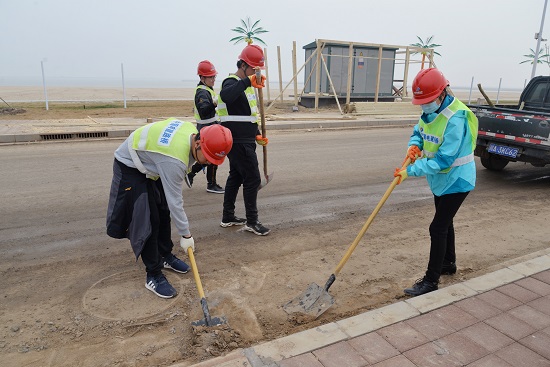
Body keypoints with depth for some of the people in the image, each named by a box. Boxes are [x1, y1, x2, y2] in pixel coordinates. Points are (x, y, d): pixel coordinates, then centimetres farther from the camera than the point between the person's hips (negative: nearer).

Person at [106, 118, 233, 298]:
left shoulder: (192, 130, -16)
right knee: (148, 221, -12)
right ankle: (153, 276, 1)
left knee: (163, 211, 12)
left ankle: (166, 256, 30)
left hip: (150, 161, 9)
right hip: (130, 167, -9)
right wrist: (185, 235, -20)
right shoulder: (174, 160, -40)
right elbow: (175, 201, -31)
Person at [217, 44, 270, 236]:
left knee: (236, 176, 15)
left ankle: (228, 217, 25)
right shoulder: (232, 82, -12)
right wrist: (247, 81, -43)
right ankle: (251, 221, 4)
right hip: (239, 142, -10)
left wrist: (256, 135, 17)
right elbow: (225, 96, -39)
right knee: (253, 179, -6)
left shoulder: (246, 85, 18)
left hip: (243, 141, 10)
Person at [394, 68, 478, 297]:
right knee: (444, 222, 22)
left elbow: (443, 160, -31)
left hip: (456, 180, -9)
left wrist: (411, 171, -32)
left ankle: (431, 281, 7)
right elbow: (418, 131, 12)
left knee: (438, 227, -5)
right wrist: (414, 145, -11)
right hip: (440, 179, 9)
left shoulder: (455, 119, -30)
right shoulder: (430, 111, -2)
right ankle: (448, 263, 43)